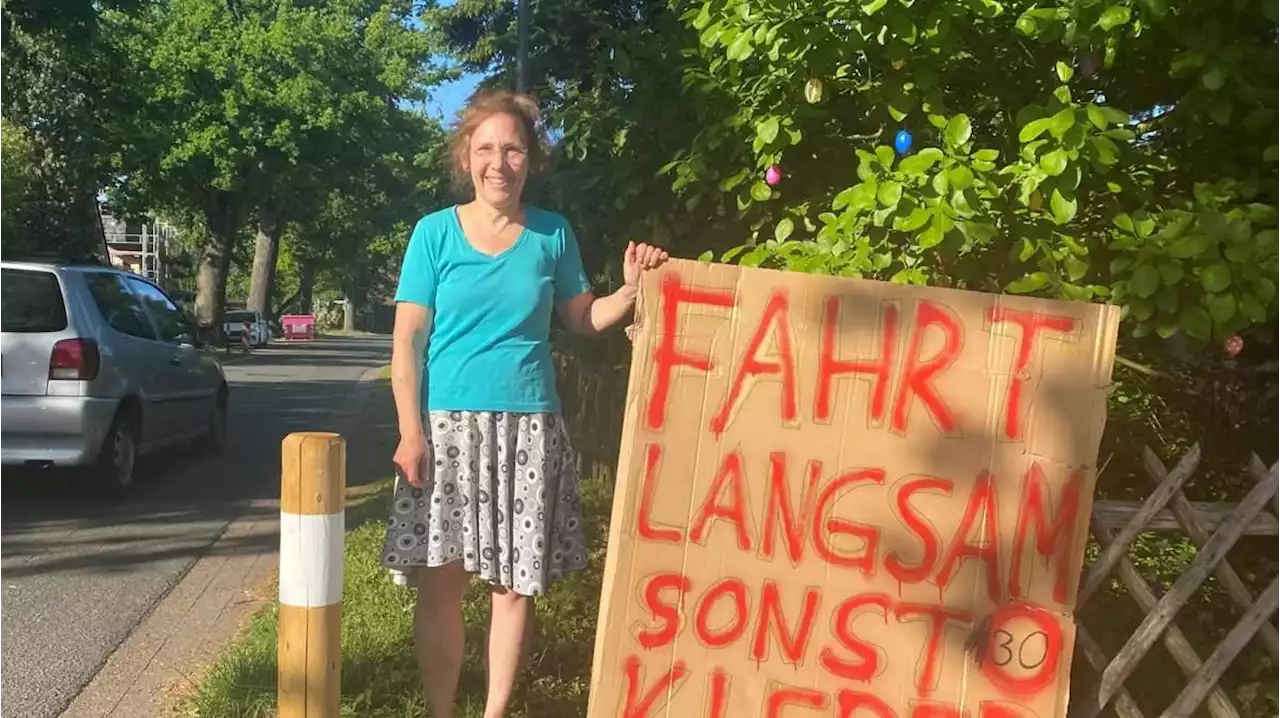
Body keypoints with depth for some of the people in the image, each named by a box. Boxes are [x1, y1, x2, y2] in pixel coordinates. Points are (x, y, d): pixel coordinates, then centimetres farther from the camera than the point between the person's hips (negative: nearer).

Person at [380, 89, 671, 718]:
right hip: (447, 423, -1)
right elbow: (408, 340, -1)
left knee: (514, 582, 7)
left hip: (528, 427, 2)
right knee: (440, 582, 1)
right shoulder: (435, 231, 1)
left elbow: (581, 318, 14)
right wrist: (410, 430, -9)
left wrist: (632, 289, -4)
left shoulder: (552, 234, 5)